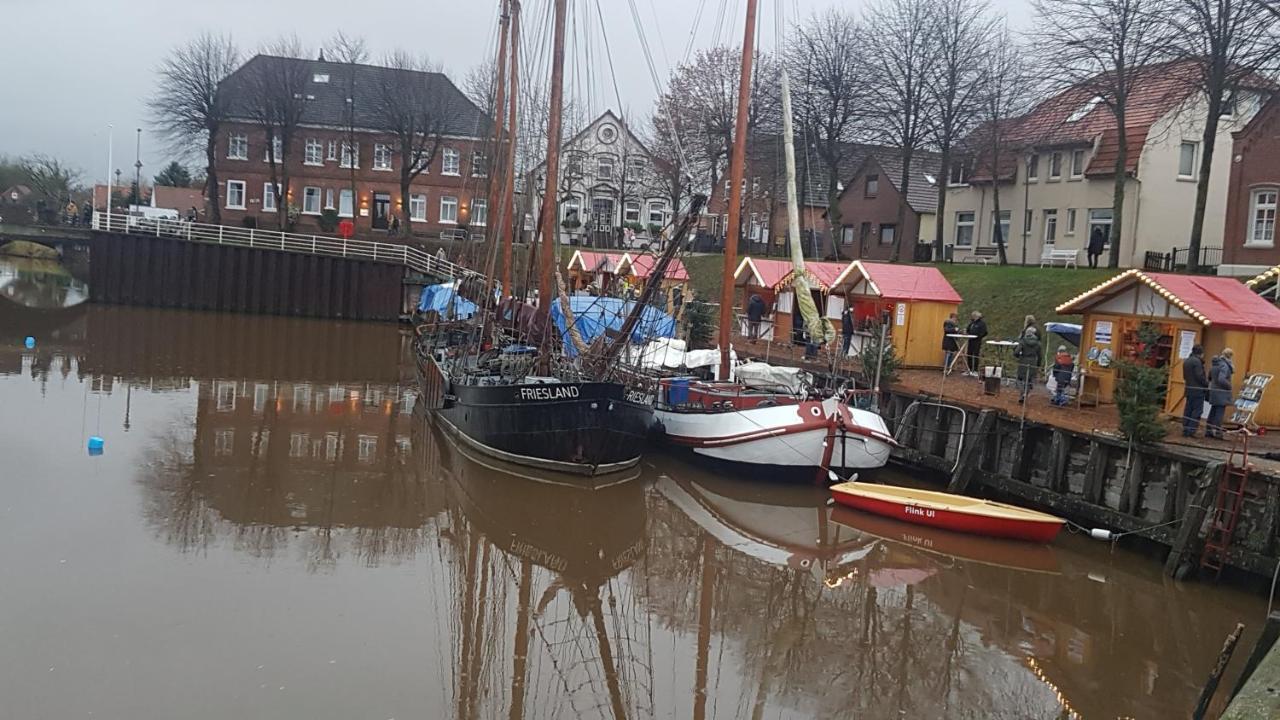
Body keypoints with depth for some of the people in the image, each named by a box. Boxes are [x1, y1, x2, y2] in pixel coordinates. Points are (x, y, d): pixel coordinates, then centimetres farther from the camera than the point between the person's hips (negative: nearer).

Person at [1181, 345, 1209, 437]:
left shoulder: (1186, 361, 13)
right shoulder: (1197, 361, -16)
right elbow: (1200, 376, -18)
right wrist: (1207, 384, -5)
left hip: (1189, 389, 9)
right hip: (1198, 390, -9)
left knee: (1188, 410, 11)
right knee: (1197, 411, -4)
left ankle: (1185, 430, 12)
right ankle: (1191, 431, -8)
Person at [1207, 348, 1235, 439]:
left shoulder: (1214, 364, 9)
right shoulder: (1224, 365, -18)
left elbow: (1209, 377, 17)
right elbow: (1221, 379, -27)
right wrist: (1229, 385, -12)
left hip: (1213, 391, 8)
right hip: (1221, 393, -8)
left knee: (1213, 411, 14)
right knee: (1220, 412, -3)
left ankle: (1209, 431, 19)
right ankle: (1217, 432, -2)